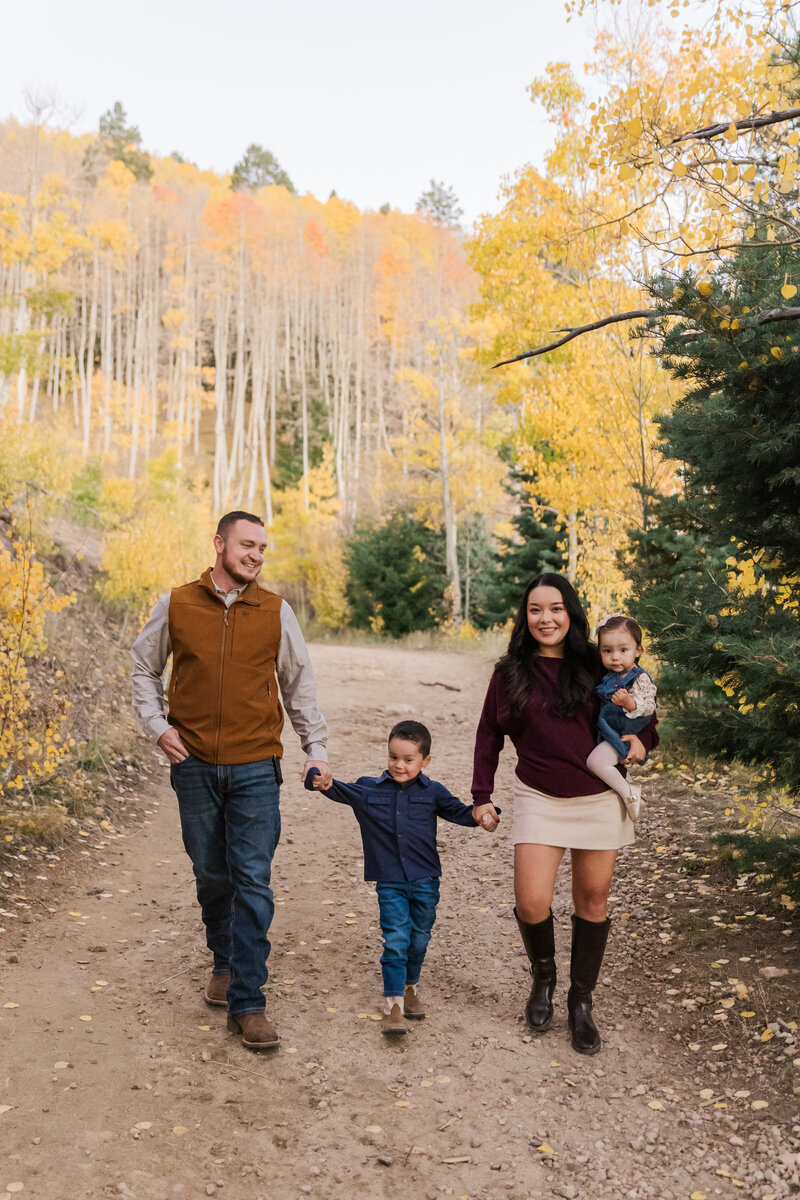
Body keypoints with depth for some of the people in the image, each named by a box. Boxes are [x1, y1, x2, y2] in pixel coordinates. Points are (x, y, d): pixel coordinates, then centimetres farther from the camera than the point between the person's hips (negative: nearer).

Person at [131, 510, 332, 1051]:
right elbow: (144, 667, 15)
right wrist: (157, 724, 1)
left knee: (253, 883, -4)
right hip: (195, 767, 1)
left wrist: (316, 749, 6)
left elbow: (299, 684, 10)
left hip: (255, 768, -1)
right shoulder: (177, 606, 2)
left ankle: (248, 1003, 5)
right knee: (212, 875, 14)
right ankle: (225, 962, 39)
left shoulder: (275, 611, 2)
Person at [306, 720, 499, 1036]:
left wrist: (481, 816, -17)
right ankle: (392, 1005, -1)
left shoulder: (432, 792, -1)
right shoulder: (370, 789, 0)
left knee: (419, 939, 15)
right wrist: (326, 784, -24)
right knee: (395, 941, -7)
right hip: (390, 883, -1)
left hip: (425, 881, 1)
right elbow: (344, 792, -2)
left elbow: (458, 811, 2)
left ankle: (410, 988, 38)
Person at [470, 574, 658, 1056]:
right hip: (540, 799, 0)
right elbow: (490, 735, 9)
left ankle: (582, 1001, 27)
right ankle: (543, 975, 23)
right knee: (531, 903, -10)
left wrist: (642, 738, -9)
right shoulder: (510, 673, 2)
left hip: (600, 798, 1)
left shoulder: (596, 666, 0)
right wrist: (482, 794, 4)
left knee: (593, 901, 8)